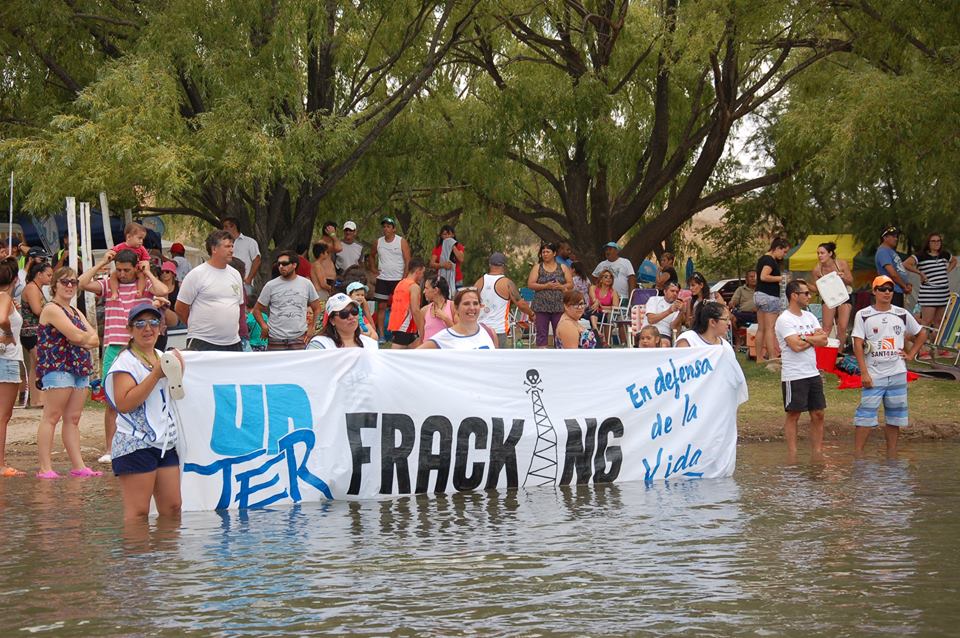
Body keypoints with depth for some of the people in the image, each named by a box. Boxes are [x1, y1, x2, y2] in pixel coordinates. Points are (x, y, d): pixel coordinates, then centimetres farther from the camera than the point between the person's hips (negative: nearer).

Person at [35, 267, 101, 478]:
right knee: (51, 417, -8)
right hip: (57, 368, -8)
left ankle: (78, 465, 7)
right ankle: (45, 468, -9)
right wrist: (88, 336, 4)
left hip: (79, 369, 8)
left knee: (73, 419, 7)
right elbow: (76, 336, -16)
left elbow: (94, 340, 12)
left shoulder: (75, 312, 22)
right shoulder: (52, 309, -6)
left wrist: (83, 339, -8)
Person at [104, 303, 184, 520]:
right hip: (136, 445, -8)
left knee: (172, 507, 5)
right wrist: (156, 375, -20)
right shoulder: (125, 361, -8)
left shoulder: (162, 357, 17)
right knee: (137, 513, -9)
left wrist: (176, 373, 10)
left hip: (165, 443, 8)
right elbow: (124, 404, -21)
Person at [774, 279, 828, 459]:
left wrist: (804, 338, -13)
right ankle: (792, 456, 5)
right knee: (793, 415, 0)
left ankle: (818, 453, 15)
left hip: (813, 373, 7)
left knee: (818, 414, 8)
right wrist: (814, 338, -6)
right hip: (794, 376, -7)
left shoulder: (809, 316, 12)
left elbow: (824, 340, 1)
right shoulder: (784, 320, -12)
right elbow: (796, 346, -22)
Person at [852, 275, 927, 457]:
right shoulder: (863, 315, -2)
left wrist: (911, 353, 8)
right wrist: (864, 373, -13)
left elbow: (921, 334, 22)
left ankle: (892, 456, 15)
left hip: (897, 374, 4)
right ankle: (857, 456, -4)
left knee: (894, 417, 8)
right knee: (866, 416, -8)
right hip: (873, 375, -4)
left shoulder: (902, 314, 8)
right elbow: (858, 345, -6)